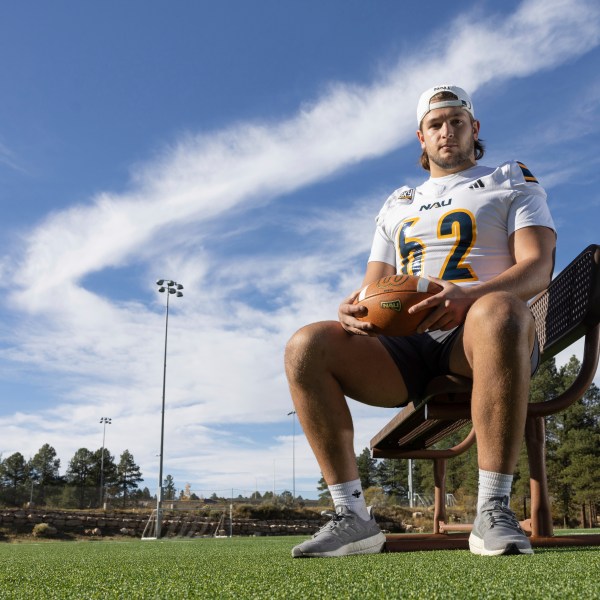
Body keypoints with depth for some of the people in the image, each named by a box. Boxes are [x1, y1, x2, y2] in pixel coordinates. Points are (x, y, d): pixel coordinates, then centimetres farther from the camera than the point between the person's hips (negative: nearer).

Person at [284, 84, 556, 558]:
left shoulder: (513, 182, 17)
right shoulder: (397, 205, 28)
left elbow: (538, 266, -1)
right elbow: (375, 285, 21)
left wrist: (468, 296, -23)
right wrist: (357, 308, -7)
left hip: (476, 338, -3)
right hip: (404, 345, 4)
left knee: (498, 310, -40)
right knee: (306, 345, -20)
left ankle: (494, 511, -34)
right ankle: (352, 516, -20)